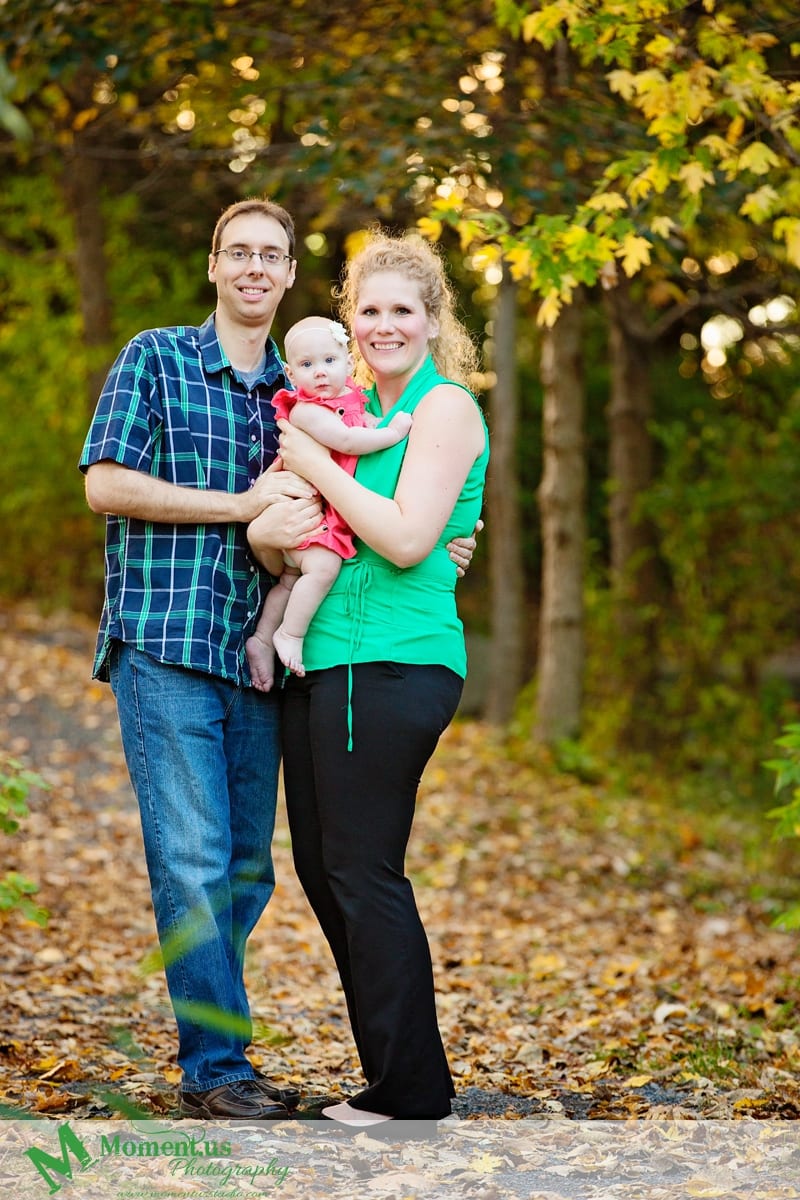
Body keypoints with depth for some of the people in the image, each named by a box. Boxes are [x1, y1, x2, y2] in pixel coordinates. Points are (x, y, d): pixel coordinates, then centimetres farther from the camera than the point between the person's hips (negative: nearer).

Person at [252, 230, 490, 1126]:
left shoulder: (444, 406, -5)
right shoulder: (358, 407, 19)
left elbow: (406, 539, -16)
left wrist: (316, 466, -9)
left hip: (391, 665, -9)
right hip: (321, 663, 9)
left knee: (363, 873, -7)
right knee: (320, 868, 11)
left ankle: (411, 1094, 4)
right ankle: (396, 1077, 21)